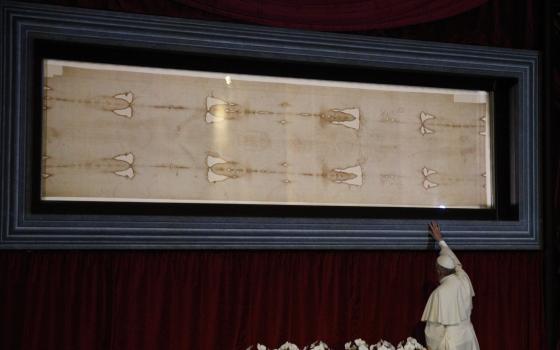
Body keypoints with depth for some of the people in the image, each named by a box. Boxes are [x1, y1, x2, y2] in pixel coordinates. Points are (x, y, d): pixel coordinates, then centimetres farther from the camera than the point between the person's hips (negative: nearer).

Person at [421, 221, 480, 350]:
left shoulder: (440, 292, -18)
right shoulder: (463, 279, -1)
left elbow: (435, 325, -15)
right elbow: (454, 261, 20)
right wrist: (440, 240, 30)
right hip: (468, 338, 6)